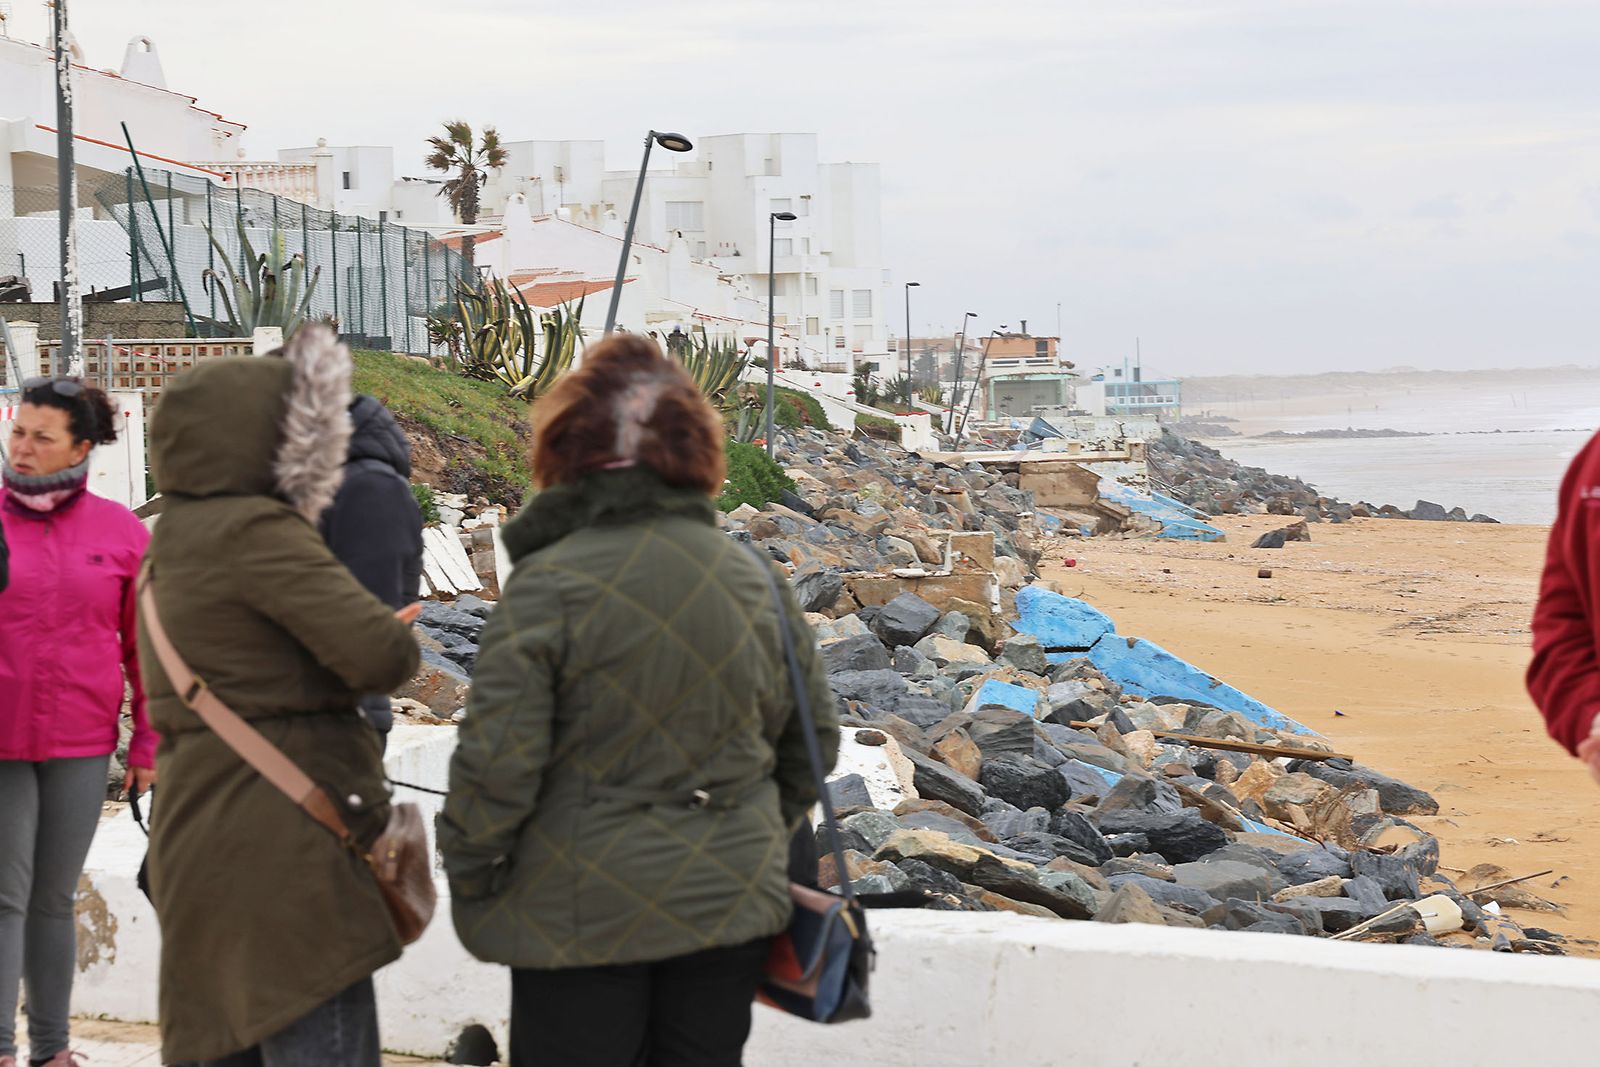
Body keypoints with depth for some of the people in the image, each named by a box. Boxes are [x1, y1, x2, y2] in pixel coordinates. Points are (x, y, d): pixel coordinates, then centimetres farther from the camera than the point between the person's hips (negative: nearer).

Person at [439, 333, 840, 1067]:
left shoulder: (547, 585, -15)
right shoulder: (751, 577, 1)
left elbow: (495, 761, -17)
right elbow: (813, 737, 10)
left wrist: (469, 879, -1)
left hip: (584, 916, -4)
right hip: (731, 899, 5)